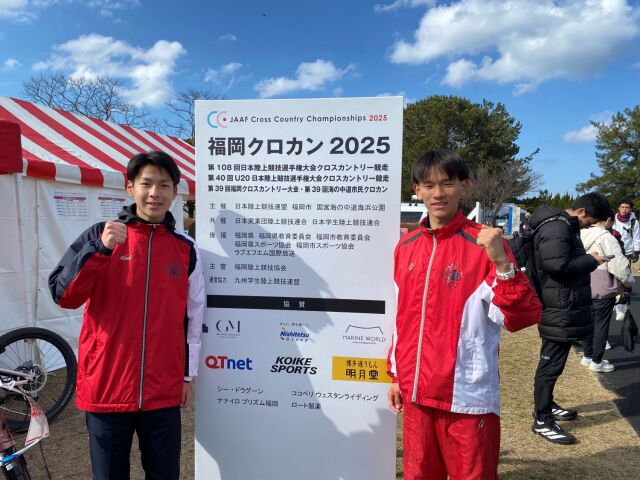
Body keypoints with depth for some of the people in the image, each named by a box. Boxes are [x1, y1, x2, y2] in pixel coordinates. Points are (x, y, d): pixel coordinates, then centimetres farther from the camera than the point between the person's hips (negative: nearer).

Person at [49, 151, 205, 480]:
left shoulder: (186, 250, 3)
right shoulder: (100, 236, -1)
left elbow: (193, 317, 9)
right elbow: (63, 296, -9)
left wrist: (188, 375, 12)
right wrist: (100, 249, -21)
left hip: (163, 391, 1)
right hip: (106, 387, -1)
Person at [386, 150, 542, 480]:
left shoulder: (483, 245, -10)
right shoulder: (406, 247, 4)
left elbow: (522, 318, -16)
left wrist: (502, 264, -30)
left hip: (467, 397, -4)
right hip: (416, 393, 5)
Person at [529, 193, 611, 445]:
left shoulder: (567, 226, 16)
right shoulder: (556, 228, -18)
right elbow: (558, 265, -27)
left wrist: (587, 260, 7)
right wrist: (591, 260, -15)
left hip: (566, 309, 11)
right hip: (559, 310, -11)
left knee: (553, 361, 20)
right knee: (551, 363, -3)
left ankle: (546, 405, 34)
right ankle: (542, 420, 6)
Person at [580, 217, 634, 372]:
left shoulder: (582, 235, 2)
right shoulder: (606, 238, -20)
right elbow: (619, 265, -18)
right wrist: (629, 282, -2)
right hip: (603, 291, -7)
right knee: (601, 325, 5)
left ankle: (588, 356, 29)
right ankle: (597, 362, 13)